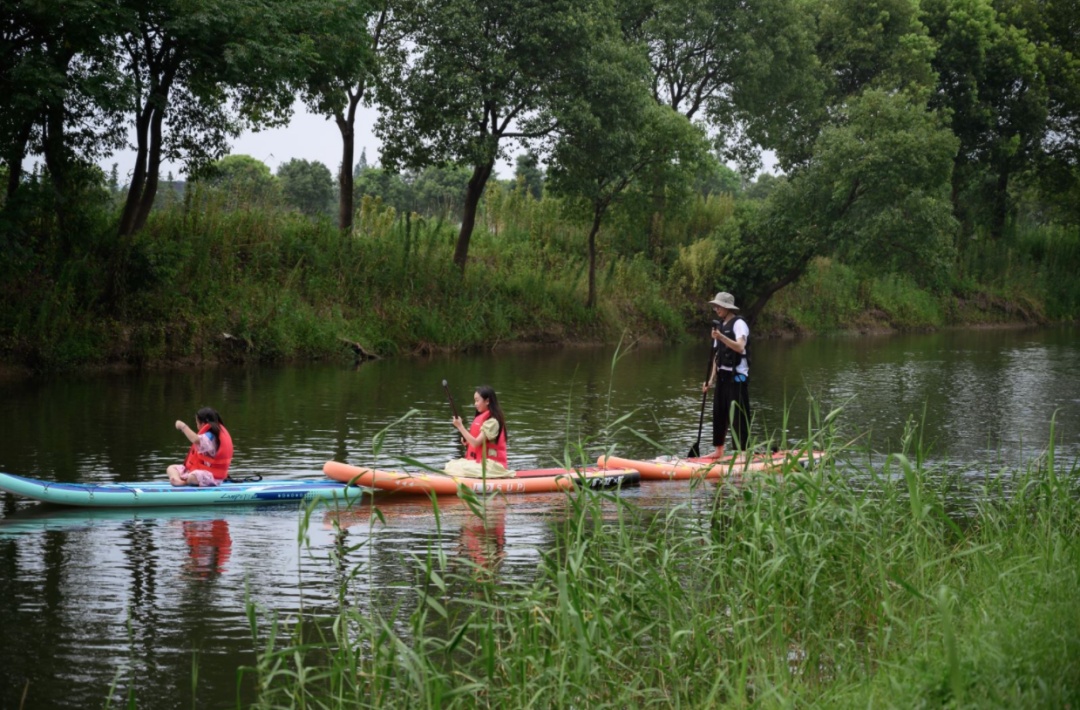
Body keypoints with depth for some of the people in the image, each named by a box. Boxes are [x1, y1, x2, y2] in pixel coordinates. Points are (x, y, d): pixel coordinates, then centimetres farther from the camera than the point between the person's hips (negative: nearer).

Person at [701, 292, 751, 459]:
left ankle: (742, 451, -7)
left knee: (737, 415, -8)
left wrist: (721, 337, -35)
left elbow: (740, 347, -25)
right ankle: (718, 450, 19)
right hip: (723, 376, 8)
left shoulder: (738, 324, -9)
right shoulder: (720, 326, 15)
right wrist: (712, 379, 12)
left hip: (737, 376, -8)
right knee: (719, 413, 10)